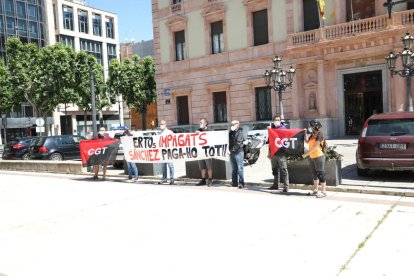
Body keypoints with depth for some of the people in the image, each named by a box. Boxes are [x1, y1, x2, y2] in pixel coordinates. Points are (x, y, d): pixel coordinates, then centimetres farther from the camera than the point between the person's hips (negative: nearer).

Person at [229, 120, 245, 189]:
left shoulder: (239, 132, -3)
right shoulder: (231, 132, 17)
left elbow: (238, 143, -12)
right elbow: (229, 141, 14)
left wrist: (233, 149, -13)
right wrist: (230, 149, 0)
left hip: (238, 152, -6)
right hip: (232, 153, 6)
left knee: (240, 168, -7)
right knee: (234, 169, 10)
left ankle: (241, 183, -5)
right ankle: (234, 182, 16)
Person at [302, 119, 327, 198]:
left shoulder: (319, 134, -14)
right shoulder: (312, 134, 11)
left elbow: (315, 147, -21)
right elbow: (307, 141, 24)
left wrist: (306, 154, -20)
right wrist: (305, 133, 12)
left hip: (318, 156, -9)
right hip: (312, 157, 9)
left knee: (320, 174, -4)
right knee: (314, 174, 15)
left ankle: (323, 192, 2)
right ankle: (315, 190, 25)